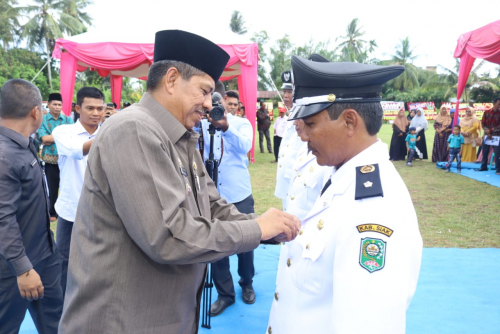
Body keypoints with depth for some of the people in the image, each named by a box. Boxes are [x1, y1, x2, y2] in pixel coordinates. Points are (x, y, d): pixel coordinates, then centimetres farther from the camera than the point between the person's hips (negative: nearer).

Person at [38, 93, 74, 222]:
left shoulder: (68, 119, 4)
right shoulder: (42, 120, 0)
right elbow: (44, 138, -13)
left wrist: (51, 139, -13)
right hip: (51, 159, -1)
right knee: (52, 187, 9)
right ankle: (52, 213, 23)